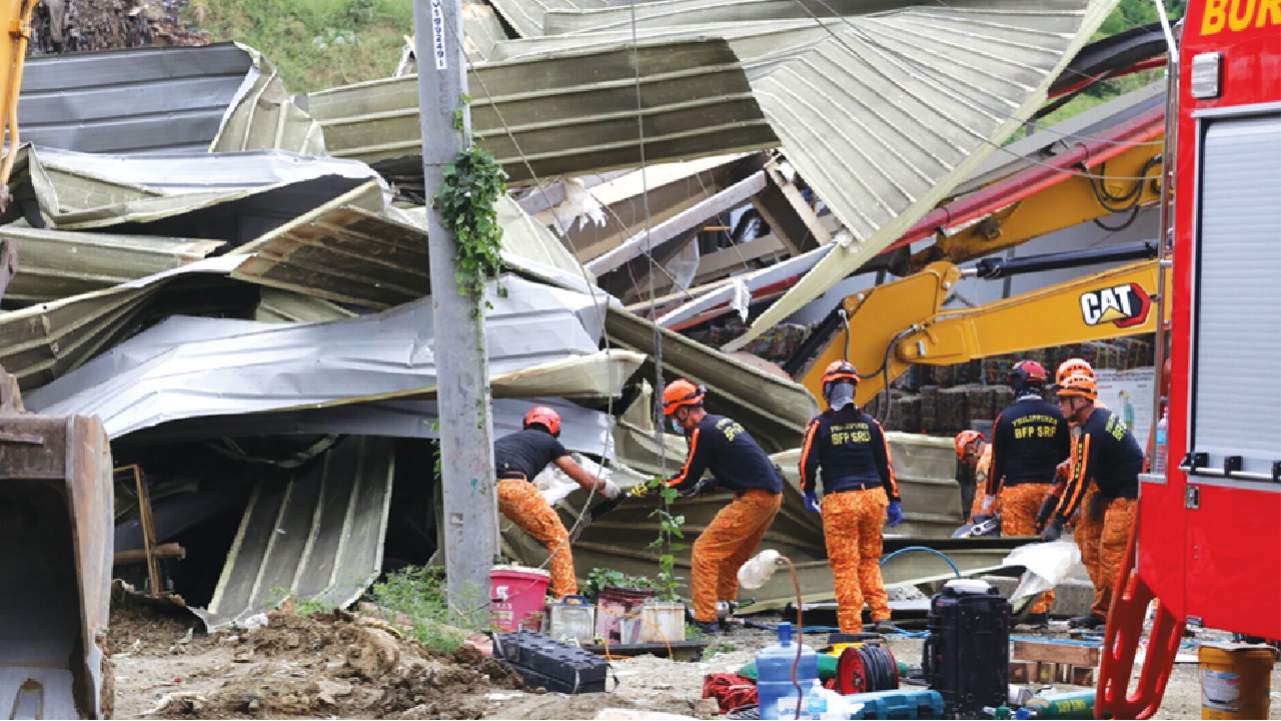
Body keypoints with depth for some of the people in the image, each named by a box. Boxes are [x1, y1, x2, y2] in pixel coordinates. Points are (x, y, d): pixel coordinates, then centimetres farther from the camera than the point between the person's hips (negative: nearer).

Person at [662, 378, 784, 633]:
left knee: (704, 551, -6)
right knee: (729, 559, 19)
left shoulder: (702, 432, -9)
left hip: (753, 499, -9)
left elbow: (686, 479, -4)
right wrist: (703, 486, 26)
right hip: (773, 495, 9)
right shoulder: (724, 422, 19)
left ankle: (704, 618, -10)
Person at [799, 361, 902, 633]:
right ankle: (881, 614, 11)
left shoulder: (820, 425, -3)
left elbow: (808, 462, -5)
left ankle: (851, 626, 1)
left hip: (839, 501, -4)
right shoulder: (870, 423, 7)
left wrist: (809, 492, 12)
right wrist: (894, 501, 14)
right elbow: (886, 464, 8)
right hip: (873, 496, 4)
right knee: (870, 561, 18)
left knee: (845, 566, 1)